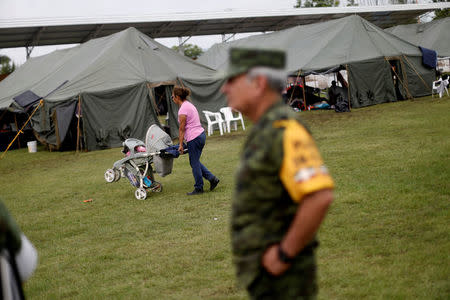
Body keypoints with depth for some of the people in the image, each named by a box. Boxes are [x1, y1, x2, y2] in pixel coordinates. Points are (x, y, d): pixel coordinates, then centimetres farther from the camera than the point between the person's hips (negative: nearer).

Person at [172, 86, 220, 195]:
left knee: (194, 163, 3)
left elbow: (182, 129, -13)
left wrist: (181, 144, -8)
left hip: (194, 138, -10)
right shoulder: (189, 105, 14)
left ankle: (198, 188, 13)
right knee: (194, 162, 18)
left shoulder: (183, 109, -15)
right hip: (201, 134, 10)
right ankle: (212, 178, 15)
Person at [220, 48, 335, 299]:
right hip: (269, 274, 10)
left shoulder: (286, 130, -20)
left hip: (282, 276, -10)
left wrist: (285, 253, -22)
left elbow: (320, 198, -31)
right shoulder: (267, 131, 12)